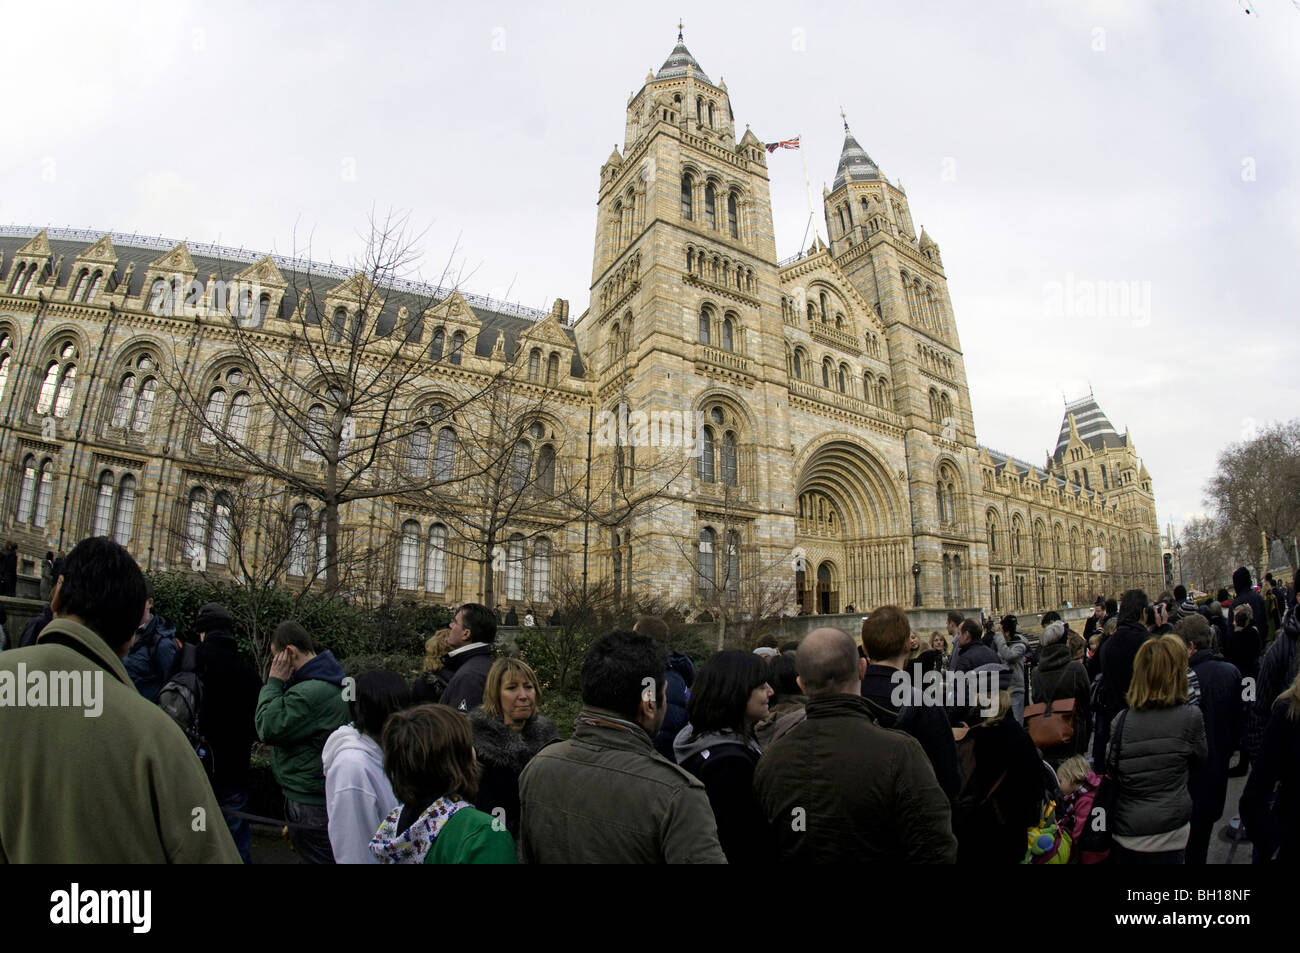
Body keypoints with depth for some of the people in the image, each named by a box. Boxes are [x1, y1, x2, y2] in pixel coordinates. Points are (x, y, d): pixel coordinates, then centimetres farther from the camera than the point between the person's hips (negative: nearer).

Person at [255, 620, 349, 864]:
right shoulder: (330, 680, 7)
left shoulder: (310, 693, -28)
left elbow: (268, 729, -19)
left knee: (315, 857, 4)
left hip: (310, 804, -10)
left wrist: (274, 682, -15)